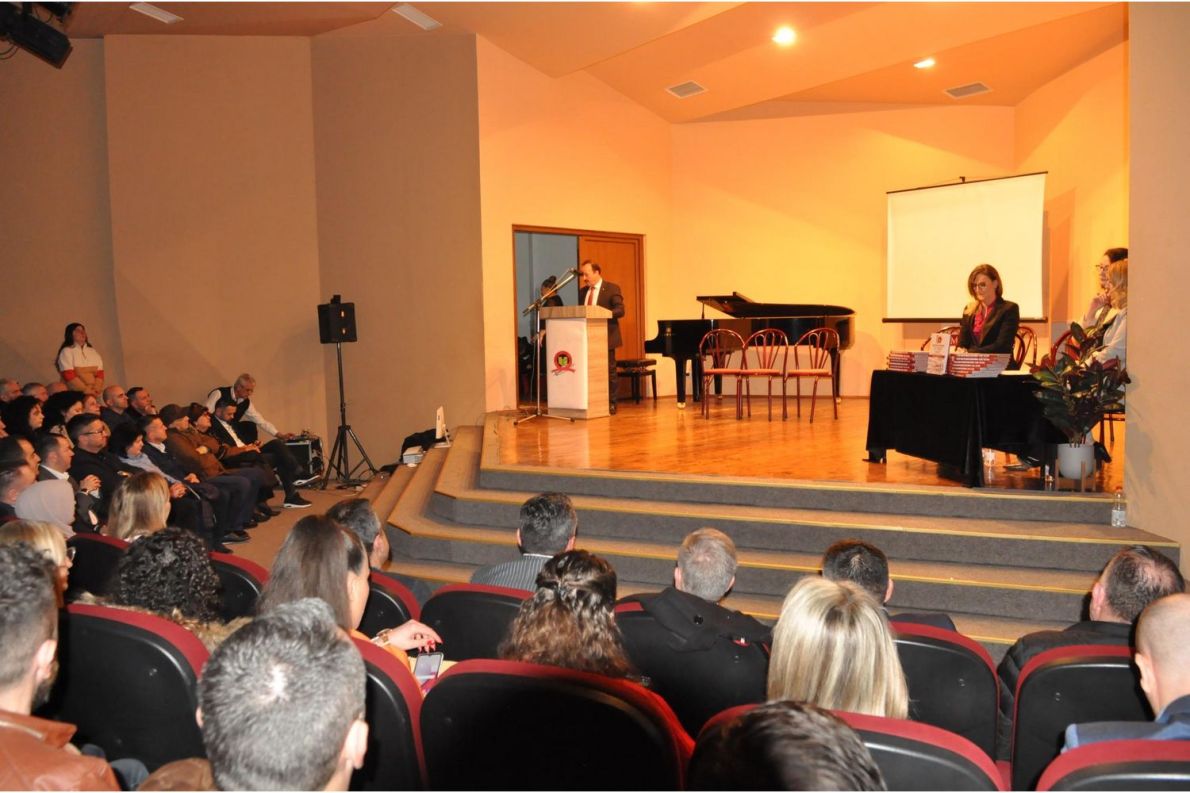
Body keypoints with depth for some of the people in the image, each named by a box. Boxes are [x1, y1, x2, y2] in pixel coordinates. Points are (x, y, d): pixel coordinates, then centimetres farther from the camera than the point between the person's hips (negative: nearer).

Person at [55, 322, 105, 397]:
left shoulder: (93, 352, 15)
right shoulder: (66, 351, 0)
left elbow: (100, 373, 8)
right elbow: (68, 375, -10)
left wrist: (96, 389, -8)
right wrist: (85, 389, -15)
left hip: (94, 393, 4)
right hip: (74, 394, -4)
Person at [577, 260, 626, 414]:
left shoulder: (612, 289, -3)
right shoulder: (583, 291, 16)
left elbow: (620, 310, -12)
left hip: (606, 338, -5)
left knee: (609, 371, 1)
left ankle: (611, 404, 9)